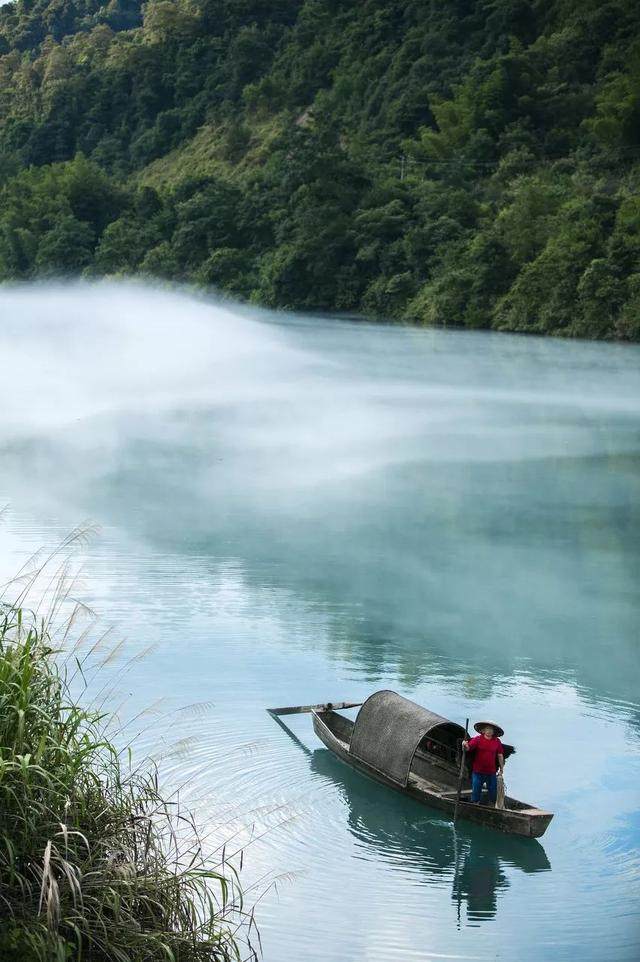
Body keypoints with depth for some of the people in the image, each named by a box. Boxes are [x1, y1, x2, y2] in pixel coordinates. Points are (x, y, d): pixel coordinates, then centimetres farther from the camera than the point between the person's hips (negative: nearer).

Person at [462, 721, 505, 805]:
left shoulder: (497, 741, 1)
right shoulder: (478, 739, -6)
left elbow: (500, 755, 8)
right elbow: (468, 748, -15)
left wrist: (501, 768, 9)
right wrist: (465, 745, -38)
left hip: (491, 772, 2)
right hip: (478, 771, -2)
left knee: (493, 791, 10)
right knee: (476, 790, 5)